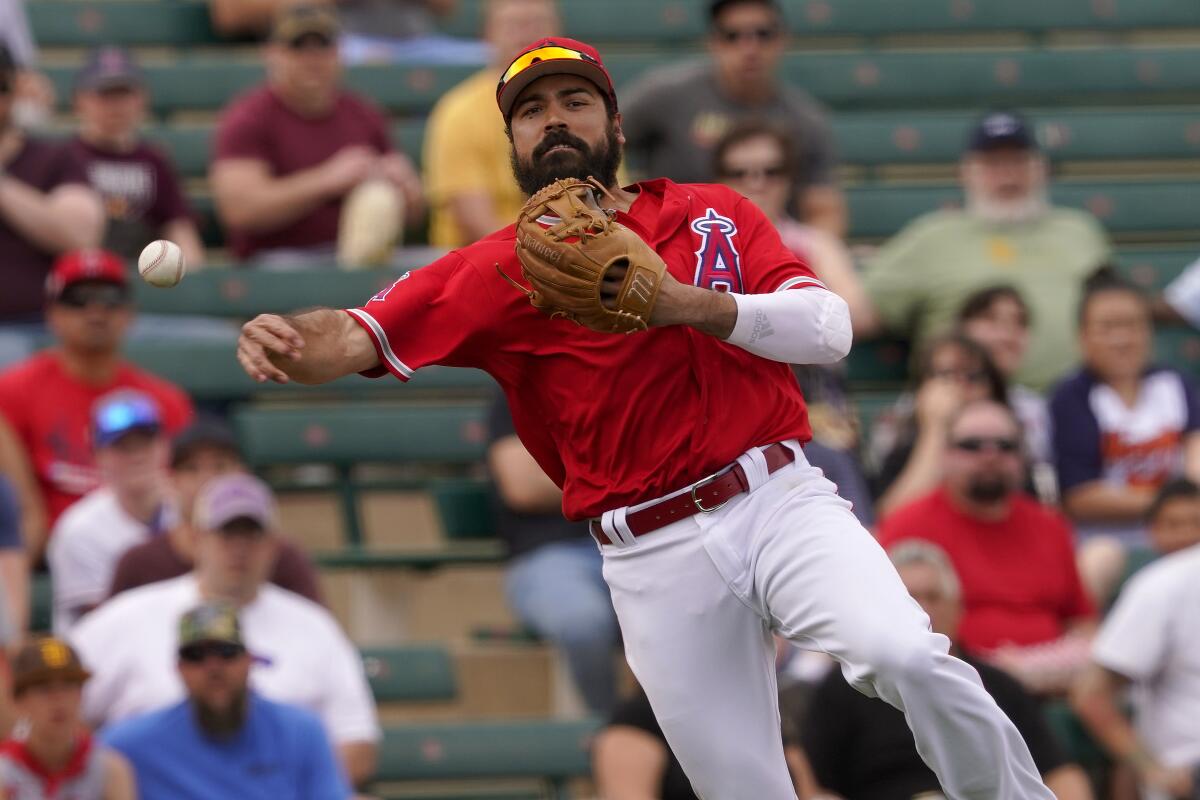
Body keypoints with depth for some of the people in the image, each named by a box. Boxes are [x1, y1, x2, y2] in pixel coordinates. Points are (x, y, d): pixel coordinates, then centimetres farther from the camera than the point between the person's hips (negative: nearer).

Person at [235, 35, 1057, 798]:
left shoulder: (713, 214, 10)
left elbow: (829, 326, -3)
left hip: (778, 502, -1)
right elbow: (353, 339, -6)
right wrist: (282, 342, -30)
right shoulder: (491, 273, 7)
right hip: (655, 561, 1)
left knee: (903, 654, -28)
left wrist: (688, 305, -19)